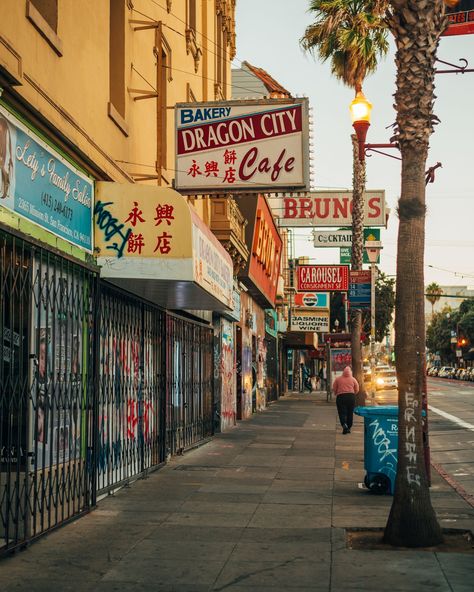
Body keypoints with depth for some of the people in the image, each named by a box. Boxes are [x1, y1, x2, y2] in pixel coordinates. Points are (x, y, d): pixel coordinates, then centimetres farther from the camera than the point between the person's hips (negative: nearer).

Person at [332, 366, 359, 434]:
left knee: (342, 413, -2)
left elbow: (334, 389, 4)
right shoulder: (353, 379, 5)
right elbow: (357, 390, 6)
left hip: (341, 397, -1)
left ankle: (344, 424, -27)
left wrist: (336, 394, 23)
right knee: (350, 413, 11)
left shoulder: (338, 379, 3)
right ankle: (348, 428, 14)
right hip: (351, 397, 1)